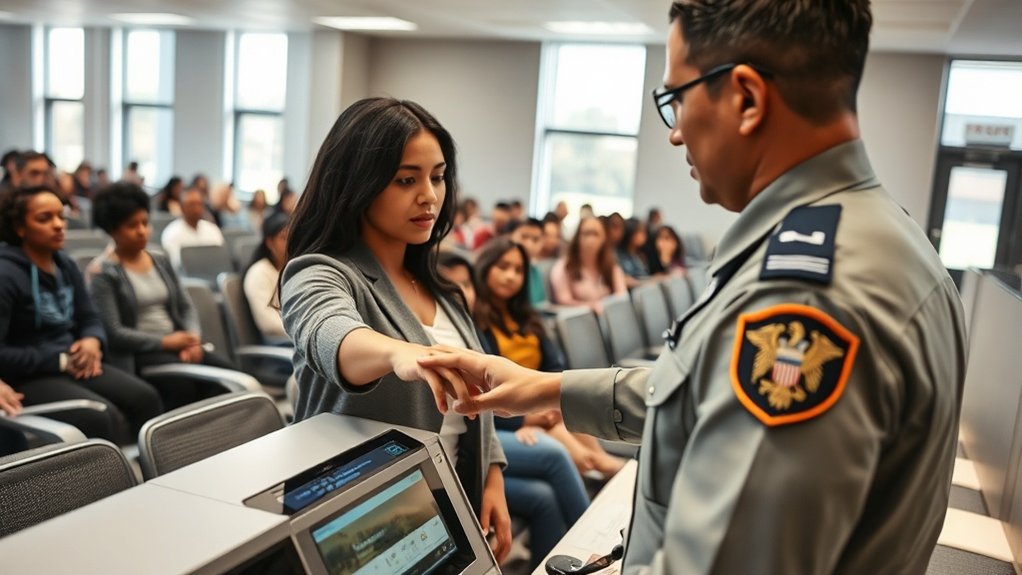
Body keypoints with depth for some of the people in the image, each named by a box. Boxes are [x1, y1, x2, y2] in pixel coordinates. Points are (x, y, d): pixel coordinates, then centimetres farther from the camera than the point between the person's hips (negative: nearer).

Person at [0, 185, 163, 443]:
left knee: (145, 398, -17)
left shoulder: (66, 266, 12)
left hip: (73, 364, 7)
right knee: (103, 416, -30)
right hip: (27, 377, -7)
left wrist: (92, 342, -8)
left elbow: (90, 317, 16)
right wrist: (60, 361, -17)